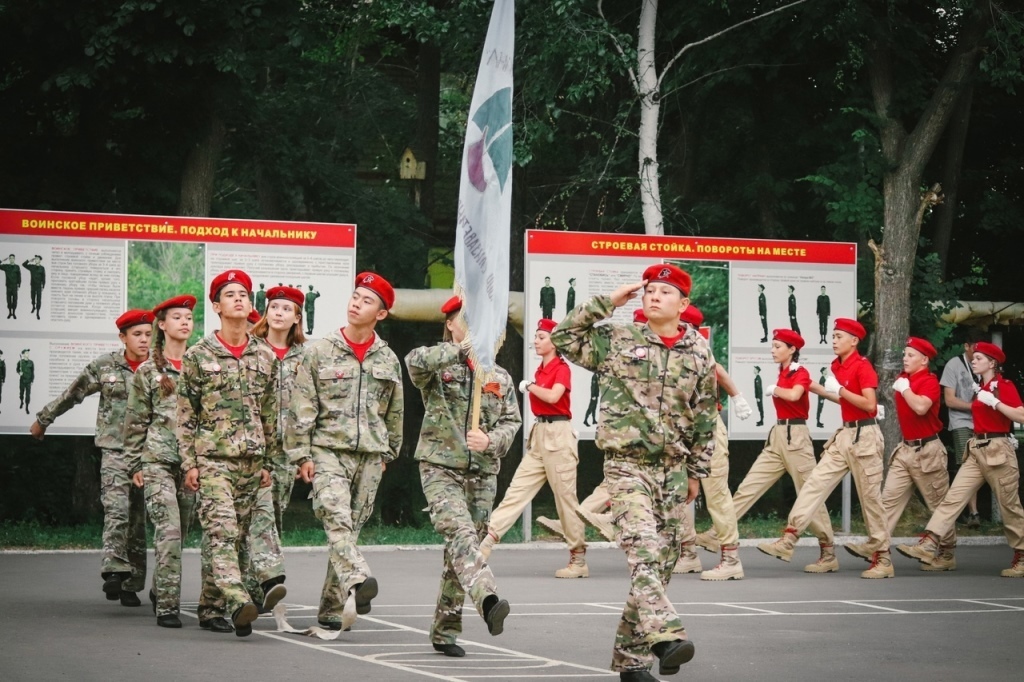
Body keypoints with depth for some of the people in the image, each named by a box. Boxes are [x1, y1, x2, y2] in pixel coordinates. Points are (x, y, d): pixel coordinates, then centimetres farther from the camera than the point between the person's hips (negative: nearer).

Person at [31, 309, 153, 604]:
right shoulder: (105, 366, 4)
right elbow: (72, 394, 15)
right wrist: (43, 419, 25)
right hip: (115, 449, -1)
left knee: (138, 518, 4)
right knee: (116, 509, -20)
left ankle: (131, 585, 9)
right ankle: (114, 571, -28)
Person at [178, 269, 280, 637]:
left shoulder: (266, 356, 10)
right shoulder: (197, 356, 0)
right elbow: (185, 416, 1)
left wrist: (268, 463, 12)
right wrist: (189, 464, -5)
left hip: (251, 460, 5)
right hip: (213, 458, -5)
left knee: (236, 536, 6)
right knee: (221, 532, -17)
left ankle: (211, 608, 15)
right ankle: (239, 603, -31)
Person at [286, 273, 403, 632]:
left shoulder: (388, 360, 11)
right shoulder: (319, 352, 2)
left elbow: (394, 412, 21)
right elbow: (300, 407, 0)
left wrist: (387, 453, 19)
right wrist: (301, 454, -5)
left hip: (370, 455, 3)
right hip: (328, 450, -3)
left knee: (352, 527, 4)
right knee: (336, 517, -25)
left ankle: (332, 608, 10)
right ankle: (357, 581, -43)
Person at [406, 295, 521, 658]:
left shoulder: (499, 377, 15)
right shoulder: (437, 368, 2)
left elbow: (512, 421, 7)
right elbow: (415, 361, -22)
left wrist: (491, 441, -13)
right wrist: (462, 347, -22)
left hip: (482, 472, 5)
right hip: (440, 467, -5)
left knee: (464, 546, 5)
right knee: (460, 532, -26)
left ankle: (445, 631, 13)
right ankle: (487, 599, -48)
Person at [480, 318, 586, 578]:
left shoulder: (561, 368, -8)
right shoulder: (540, 371, 14)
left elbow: (553, 396, -23)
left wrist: (530, 386, -10)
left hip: (558, 436, -8)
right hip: (539, 435, 8)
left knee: (566, 499, -3)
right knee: (517, 489, 2)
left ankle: (579, 561, 4)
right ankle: (487, 543, -2)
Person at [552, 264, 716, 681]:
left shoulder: (699, 354, 8)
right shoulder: (617, 342, 2)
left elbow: (704, 420, 13)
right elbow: (563, 336, -1)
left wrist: (696, 472, 13)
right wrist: (606, 303, -3)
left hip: (673, 469, 4)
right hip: (627, 464, -4)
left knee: (661, 563, 6)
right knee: (644, 551, -23)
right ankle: (666, 636, -37)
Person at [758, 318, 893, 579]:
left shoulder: (862, 366, -12)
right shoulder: (838, 366, 11)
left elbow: (870, 404, -20)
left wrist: (840, 390, -19)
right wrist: (818, 389, 18)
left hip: (864, 436, -8)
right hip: (845, 434, 8)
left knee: (870, 497, -3)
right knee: (815, 483, 1)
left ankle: (883, 559, 5)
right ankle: (788, 541, -2)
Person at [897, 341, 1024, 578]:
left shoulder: (1005, 386, -8)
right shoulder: (981, 388, 15)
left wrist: (994, 402, -23)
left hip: (998, 450, -8)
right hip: (976, 449, 8)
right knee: (953, 497, -5)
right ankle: (928, 545, -15)